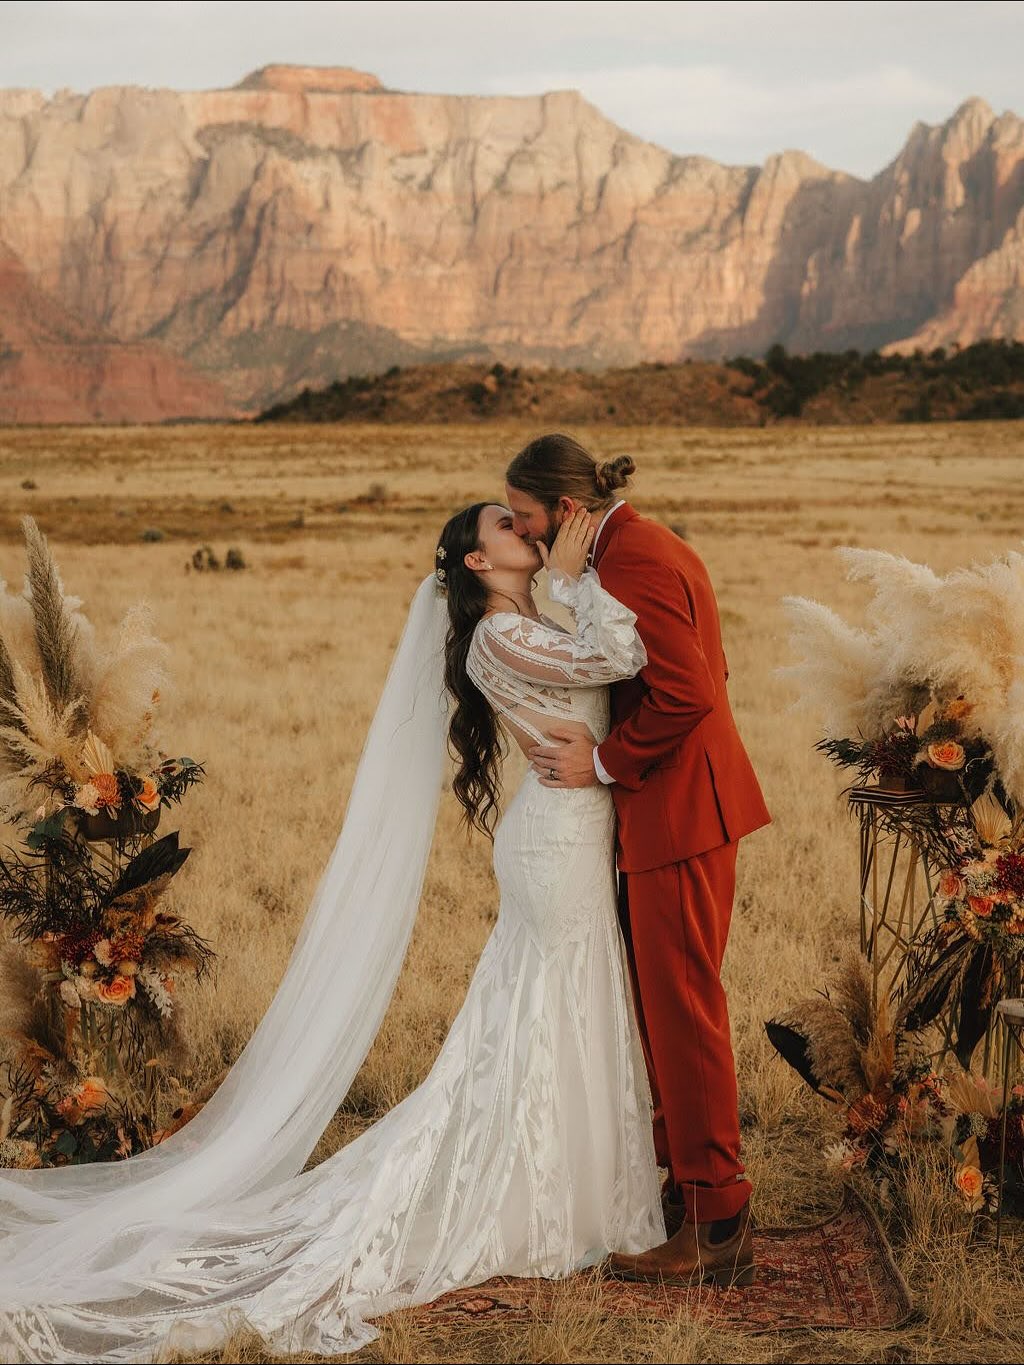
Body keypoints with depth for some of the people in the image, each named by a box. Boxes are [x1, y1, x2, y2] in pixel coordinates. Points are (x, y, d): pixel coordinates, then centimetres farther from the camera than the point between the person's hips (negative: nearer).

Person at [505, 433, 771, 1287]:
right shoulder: (646, 546, 15)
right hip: (673, 808, 10)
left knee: (683, 1009, -4)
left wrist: (603, 763, -15)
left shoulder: (633, 562, -18)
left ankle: (715, 1225, 3)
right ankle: (685, 1181, 26)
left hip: (677, 812, -10)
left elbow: (685, 695, -25)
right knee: (665, 1007, 16)